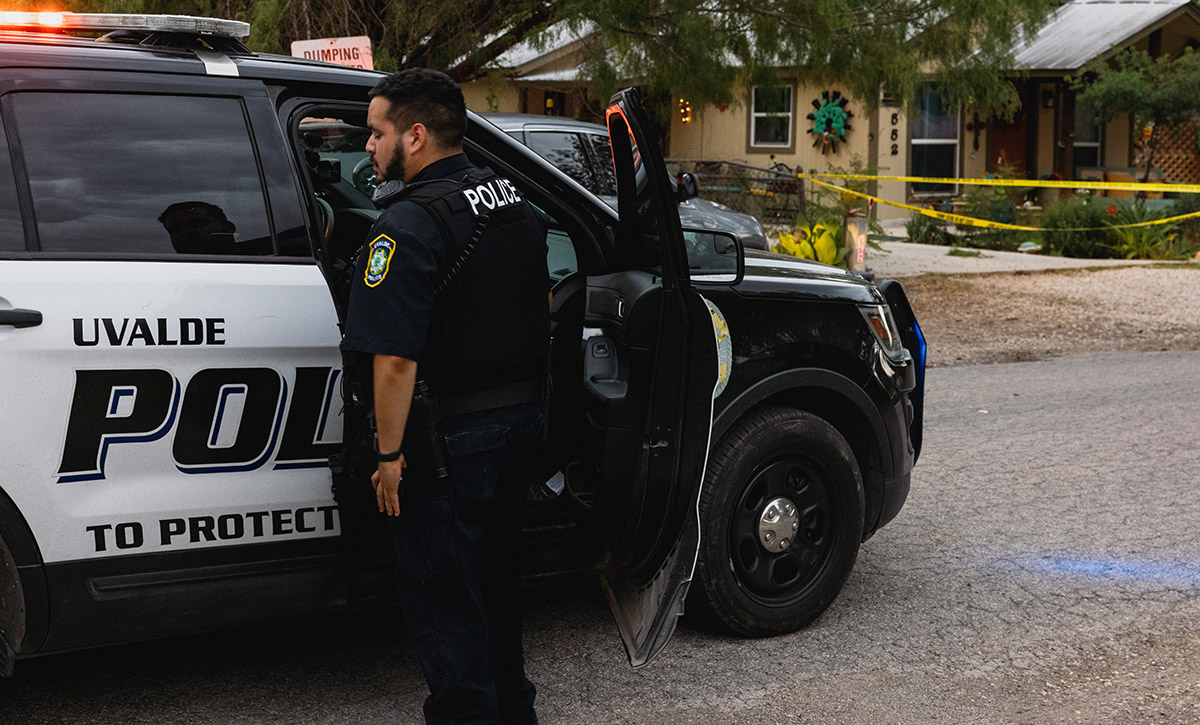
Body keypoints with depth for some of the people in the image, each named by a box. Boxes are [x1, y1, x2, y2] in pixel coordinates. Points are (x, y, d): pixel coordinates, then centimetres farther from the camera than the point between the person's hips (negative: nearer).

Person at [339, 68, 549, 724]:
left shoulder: (410, 225, -20)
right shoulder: (516, 205, 7)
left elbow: (395, 357, -25)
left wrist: (390, 453, -18)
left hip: (446, 443, -9)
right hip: (521, 423, 9)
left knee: (441, 595, 5)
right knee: (493, 572, 22)